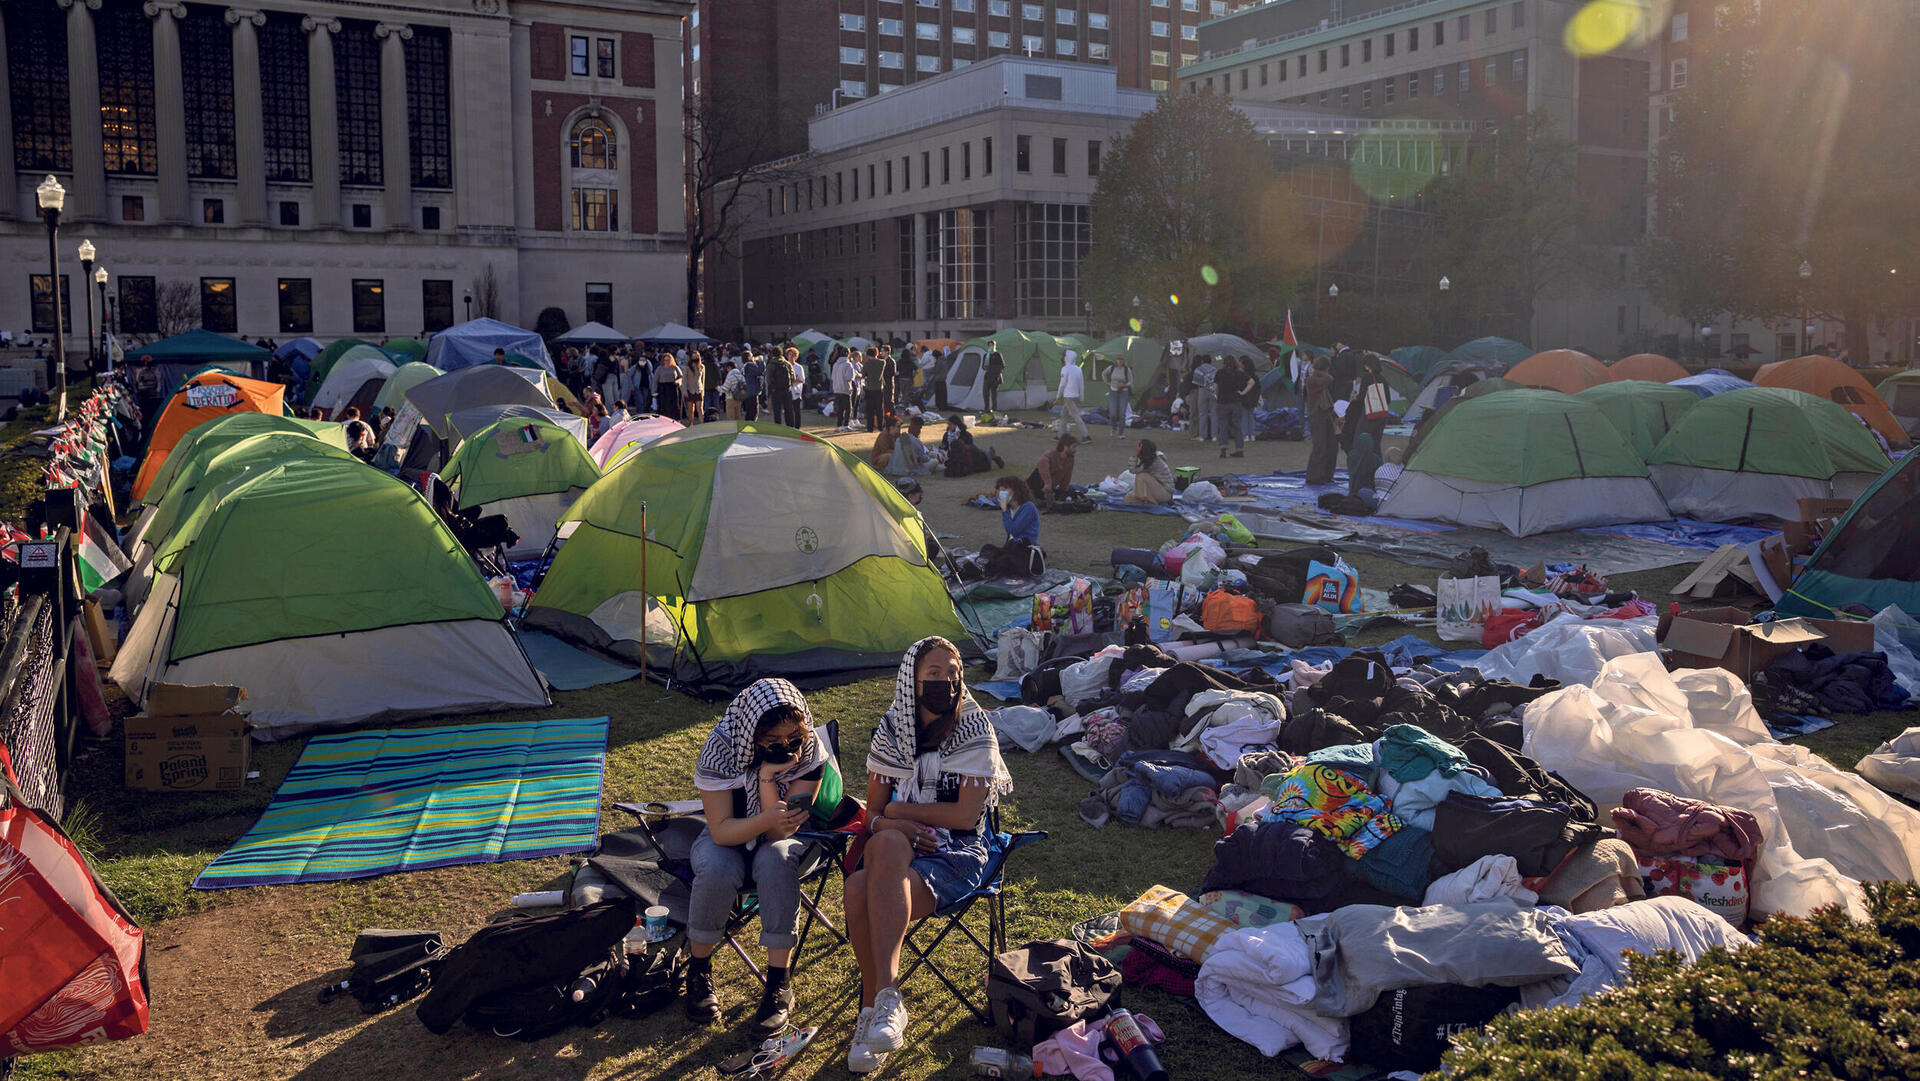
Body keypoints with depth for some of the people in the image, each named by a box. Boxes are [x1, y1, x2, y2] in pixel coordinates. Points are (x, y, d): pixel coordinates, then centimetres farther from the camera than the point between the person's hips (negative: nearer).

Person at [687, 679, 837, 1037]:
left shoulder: (811, 752, -21)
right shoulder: (721, 748, -25)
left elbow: (782, 832, -24)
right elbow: (721, 831, -26)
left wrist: (767, 778, -37)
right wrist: (769, 819, -45)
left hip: (780, 841, 0)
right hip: (728, 837, 0)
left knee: (775, 861, -35)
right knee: (717, 870, -34)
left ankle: (780, 983, -26)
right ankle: (699, 972, -11)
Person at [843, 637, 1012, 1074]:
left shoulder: (975, 731, 0)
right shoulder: (892, 730, 10)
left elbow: (966, 814, -8)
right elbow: (873, 814, 10)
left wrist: (900, 810, -4)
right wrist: (899, 827, -12)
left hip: (957, 852, -3)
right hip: (898, 846, 3)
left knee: (867, 892, -32)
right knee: (887, 846, -36)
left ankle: (874, 1003, -26)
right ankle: (884, 999, -29)